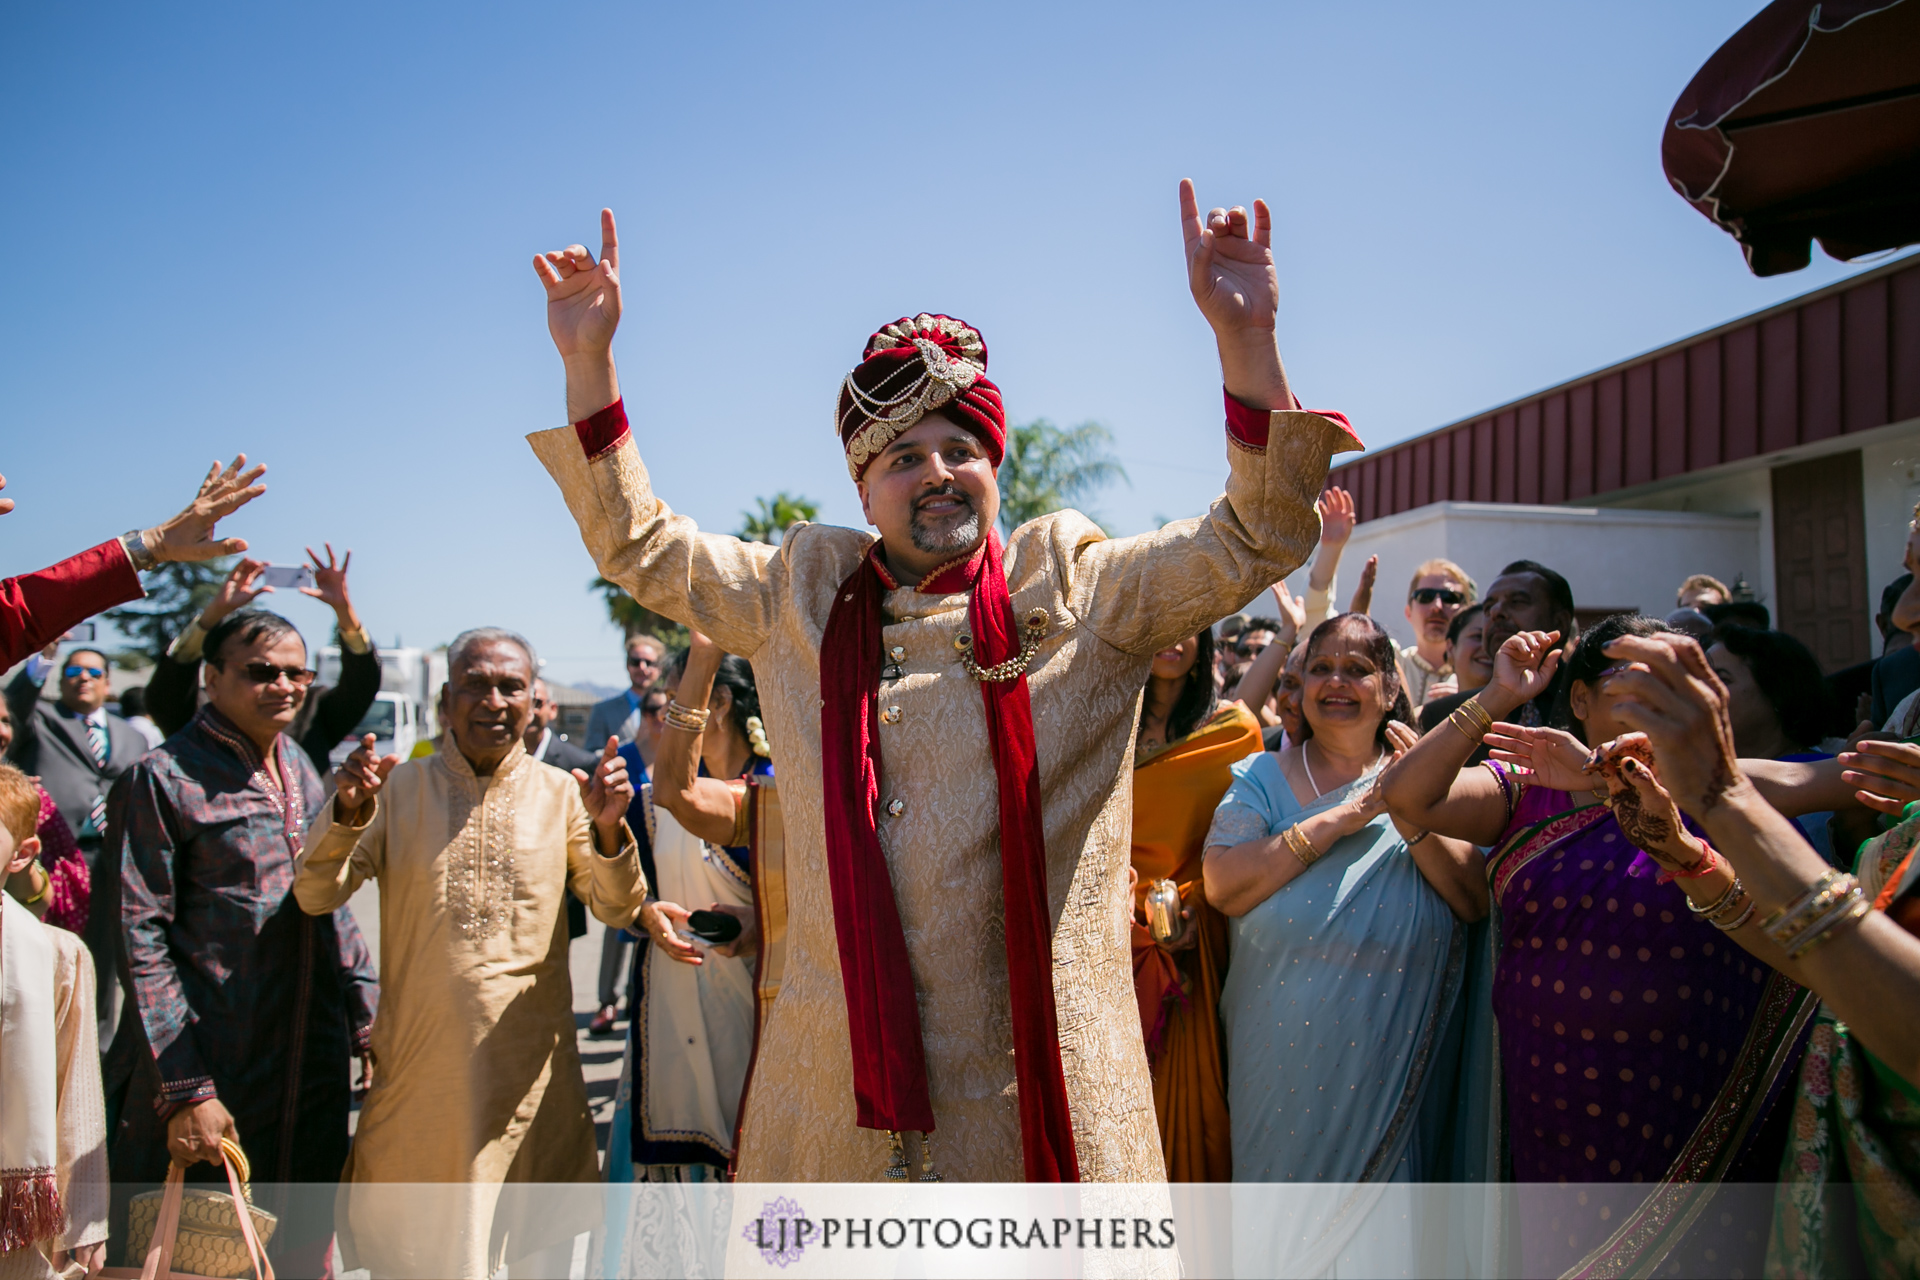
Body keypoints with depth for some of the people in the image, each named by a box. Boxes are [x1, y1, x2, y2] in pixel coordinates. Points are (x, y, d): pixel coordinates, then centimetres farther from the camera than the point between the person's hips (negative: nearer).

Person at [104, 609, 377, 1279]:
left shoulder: (301, 769, 11)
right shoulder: (164, 777, -9)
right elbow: (139, 941, -12)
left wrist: (365, 1020, 13)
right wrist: (183, 1091, -16)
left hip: (314, 1076, 6)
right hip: (211, 1086, -6)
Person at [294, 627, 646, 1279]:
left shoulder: (559, 792, 2)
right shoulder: (400, 789, 1)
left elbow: (617, 909, -2)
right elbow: (315, 897, -5)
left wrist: (608, 829, -21)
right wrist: (349, 810, -23)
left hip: (532, 1063, 1)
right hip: (420, 1061, 0)